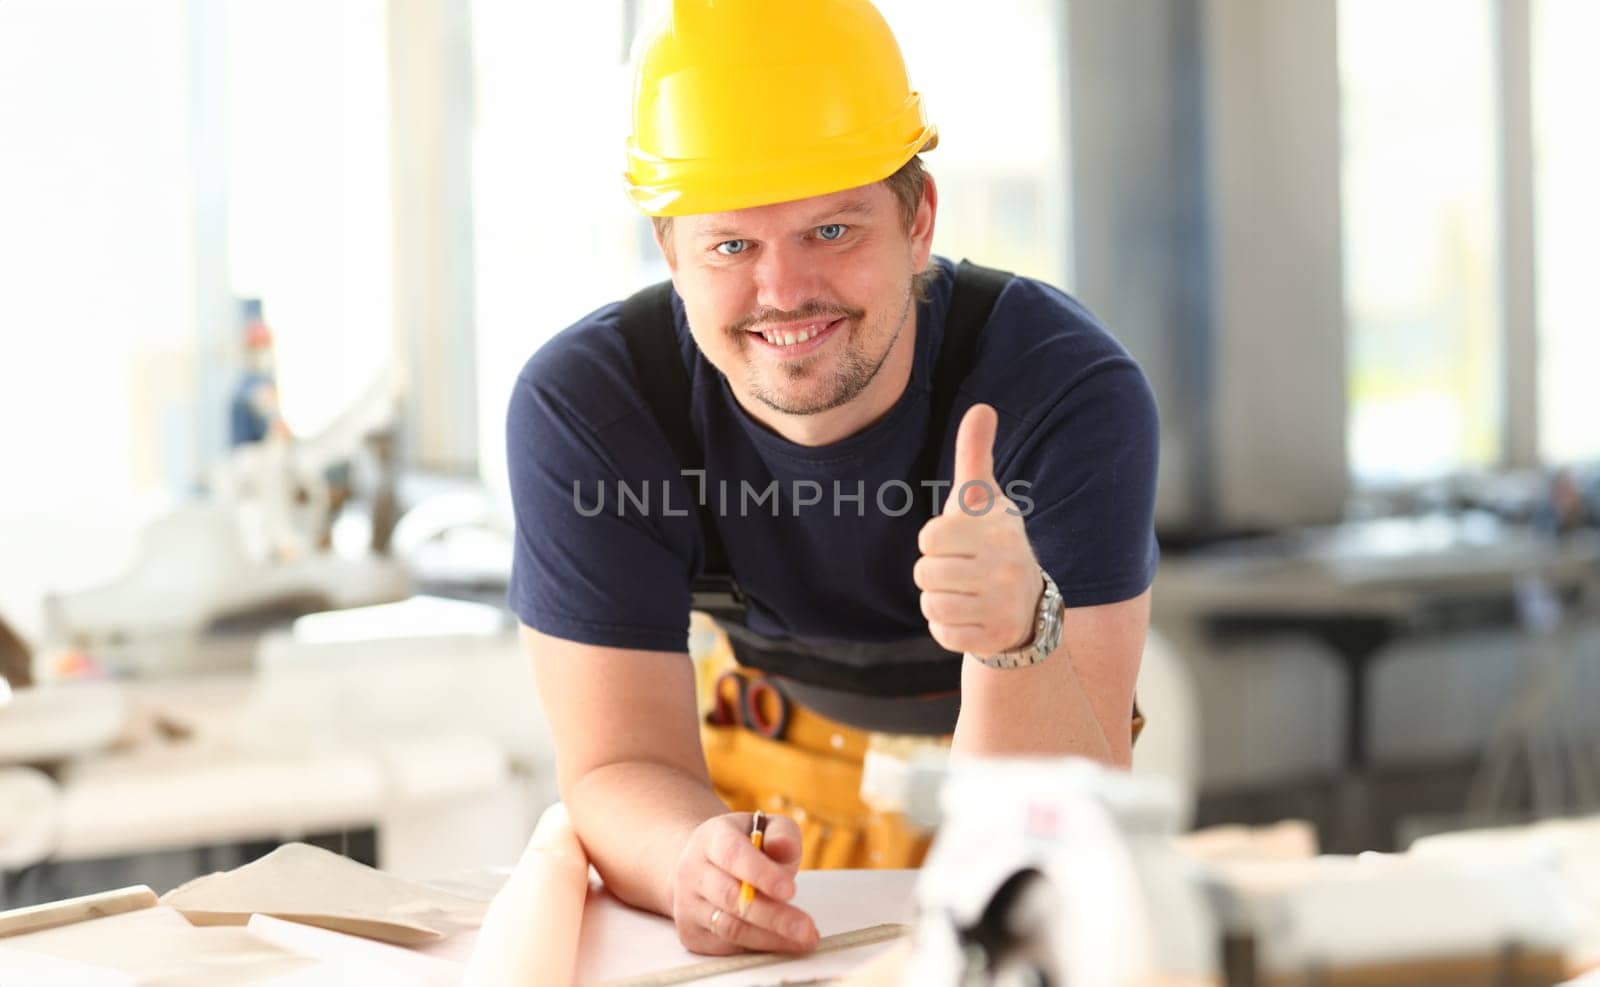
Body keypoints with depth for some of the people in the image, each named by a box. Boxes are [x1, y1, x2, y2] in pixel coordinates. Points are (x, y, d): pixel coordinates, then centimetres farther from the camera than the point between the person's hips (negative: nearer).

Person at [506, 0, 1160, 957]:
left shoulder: (1071, 391, -28)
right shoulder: (579, 407, -23)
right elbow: (621, 770, -22)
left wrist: (1017, 635, -51)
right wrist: (697, 861, -44)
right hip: (758, 783, 1)